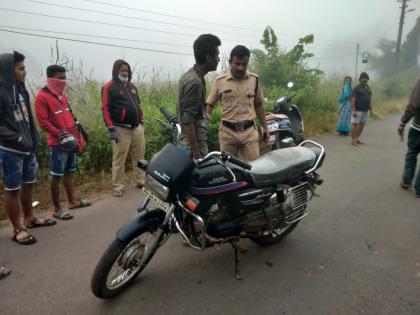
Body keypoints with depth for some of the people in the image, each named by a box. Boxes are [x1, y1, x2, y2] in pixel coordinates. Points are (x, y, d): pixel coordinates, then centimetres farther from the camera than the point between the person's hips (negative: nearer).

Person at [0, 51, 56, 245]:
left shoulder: (20, 89, 10)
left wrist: (34, 139, 8)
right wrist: (16, 138, -19)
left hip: (28, 148, 8)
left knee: (28, 185, 18)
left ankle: (29, 218, 35)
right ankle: (18, 229, 16)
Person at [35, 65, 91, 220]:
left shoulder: (62, 95, 15)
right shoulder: (42, 97, -10)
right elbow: (43, 122, -14)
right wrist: (59, 133, -23)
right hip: (56, 143, -8)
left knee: (68, 172, 17)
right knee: (57, 176, -1)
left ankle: (72, 200, 29)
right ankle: (57, 208, 9)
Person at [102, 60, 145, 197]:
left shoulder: (132, 86, 18)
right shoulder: (109, 87, -3)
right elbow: (106, 109, -9)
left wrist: (142, 121, 18)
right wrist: (111, 129, -15)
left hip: (137, 127, 6)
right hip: (121, 129, -6)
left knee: (140, 156, 9)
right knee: (119, 159, -3)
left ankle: (141, 180, 20)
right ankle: (118, 186, 4)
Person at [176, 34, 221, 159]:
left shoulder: (189, 75, 11)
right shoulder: (194, 81, -20)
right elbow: (188, 120, -23)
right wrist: (196, 151, -21)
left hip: (187, 142, 10)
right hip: (193, 144, -10)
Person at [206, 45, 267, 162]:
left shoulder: (254, 79, 5)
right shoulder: (219, 81, -1)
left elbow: (258, 105, 14)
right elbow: (210, 104, 4)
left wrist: (264, 127, 14)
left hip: (249, 131, 1)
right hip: (227, 132, -1)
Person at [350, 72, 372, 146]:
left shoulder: (368, 88, 15)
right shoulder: (356, 88, -8)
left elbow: (369, 99, 20)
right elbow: (353, 99, -14)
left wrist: (371, 109, 17)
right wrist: (353, 110, -21)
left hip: (365, 111, 8)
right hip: (358, 110, -8)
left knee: (362, 125, 10)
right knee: (355, 125, -4)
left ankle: (357, 139, 18)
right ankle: (353, 140, 2)